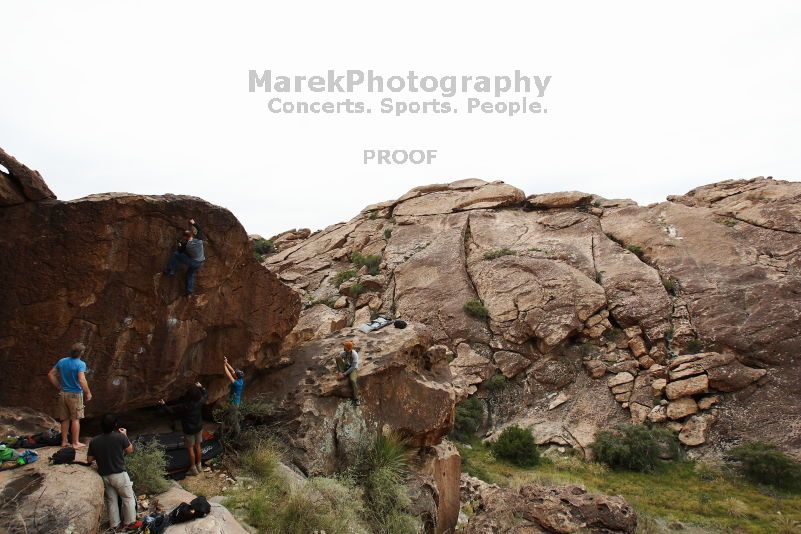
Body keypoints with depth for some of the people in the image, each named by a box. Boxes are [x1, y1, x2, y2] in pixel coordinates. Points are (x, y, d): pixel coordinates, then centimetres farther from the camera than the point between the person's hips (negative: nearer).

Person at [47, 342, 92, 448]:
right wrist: (88, 393, -14)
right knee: (75, 419, 4)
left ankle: (64, 441, 23)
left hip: (63, 394, 6)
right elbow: (81, 380, -25)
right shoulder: (80, 364, -17)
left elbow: (50, 374, 7)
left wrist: (58, 387, 13)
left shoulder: (61, 362, 3)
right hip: (75, 394, -6)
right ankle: (75, 443, 8)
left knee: (65, 419, 16)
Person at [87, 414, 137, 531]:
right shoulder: (120, 437, -17)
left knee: (111, 500, 18)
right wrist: (125, 436, 8)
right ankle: (130, 523, 18)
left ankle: (114, 524, 27)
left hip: (104, 476, 4)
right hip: (119, 474, -4)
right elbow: (130, 450, -2)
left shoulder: (94, 441, -8)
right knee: (128, 498, 12)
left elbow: (89, 460, 1)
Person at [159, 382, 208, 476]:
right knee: (197, 446, 19)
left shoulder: (184, 406, -26)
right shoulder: (200, 402, -15)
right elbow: (206, 394, 7)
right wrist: (201, 387, 14)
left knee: (190, 449, 10)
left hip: (189, 430, -5)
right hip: (199, 428, 5)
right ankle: (199, 466, 32)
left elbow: (171, 410, -15)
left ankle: (193, 469, 19)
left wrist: (163, 404, -4)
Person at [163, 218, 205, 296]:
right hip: (200, 263, 5)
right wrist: (194, 223, 14)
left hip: (192, 262, -5)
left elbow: (180, 252, -1)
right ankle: (189, 292, 24)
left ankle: (170, 271, 11)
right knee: (190, 273, 27)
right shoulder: (199, 239, -15)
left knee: (175, 255, 7)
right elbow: (200, 230, 6)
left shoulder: (185, 244, -22)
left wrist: (180, 246, 16)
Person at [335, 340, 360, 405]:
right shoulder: (342, 353, -10)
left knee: (352, 380, -35)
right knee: (338, 357, -19)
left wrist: (344, 374, -26)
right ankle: (342, 374, -17)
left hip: (354, 369, -5)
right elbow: (338, 362, -4)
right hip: (346, 367, 5)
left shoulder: (354, 355, -25)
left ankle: (356, 398, -24)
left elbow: (353, 367, -25)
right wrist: (340, 372, -18)